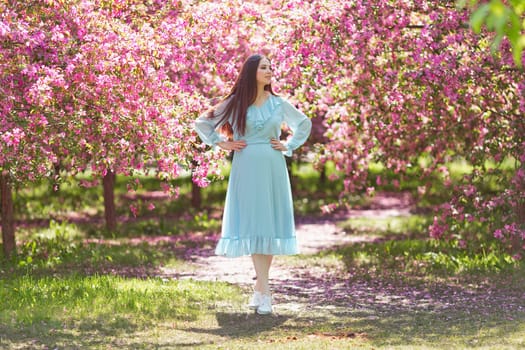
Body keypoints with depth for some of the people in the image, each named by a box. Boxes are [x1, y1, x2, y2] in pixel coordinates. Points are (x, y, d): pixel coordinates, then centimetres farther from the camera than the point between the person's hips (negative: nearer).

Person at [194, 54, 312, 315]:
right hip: (246, 170, -2)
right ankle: (264, 292, -11)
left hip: (273, 171, 2)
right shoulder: (235, 104, 2)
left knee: (271, 225, 1)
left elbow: (304, 123, 22)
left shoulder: (278, 104, 7)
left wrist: (289, 146, 11)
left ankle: (260, 288, 10)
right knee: (253, 226, -7)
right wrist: (221, 143, 3)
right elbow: (202, 123, 10)